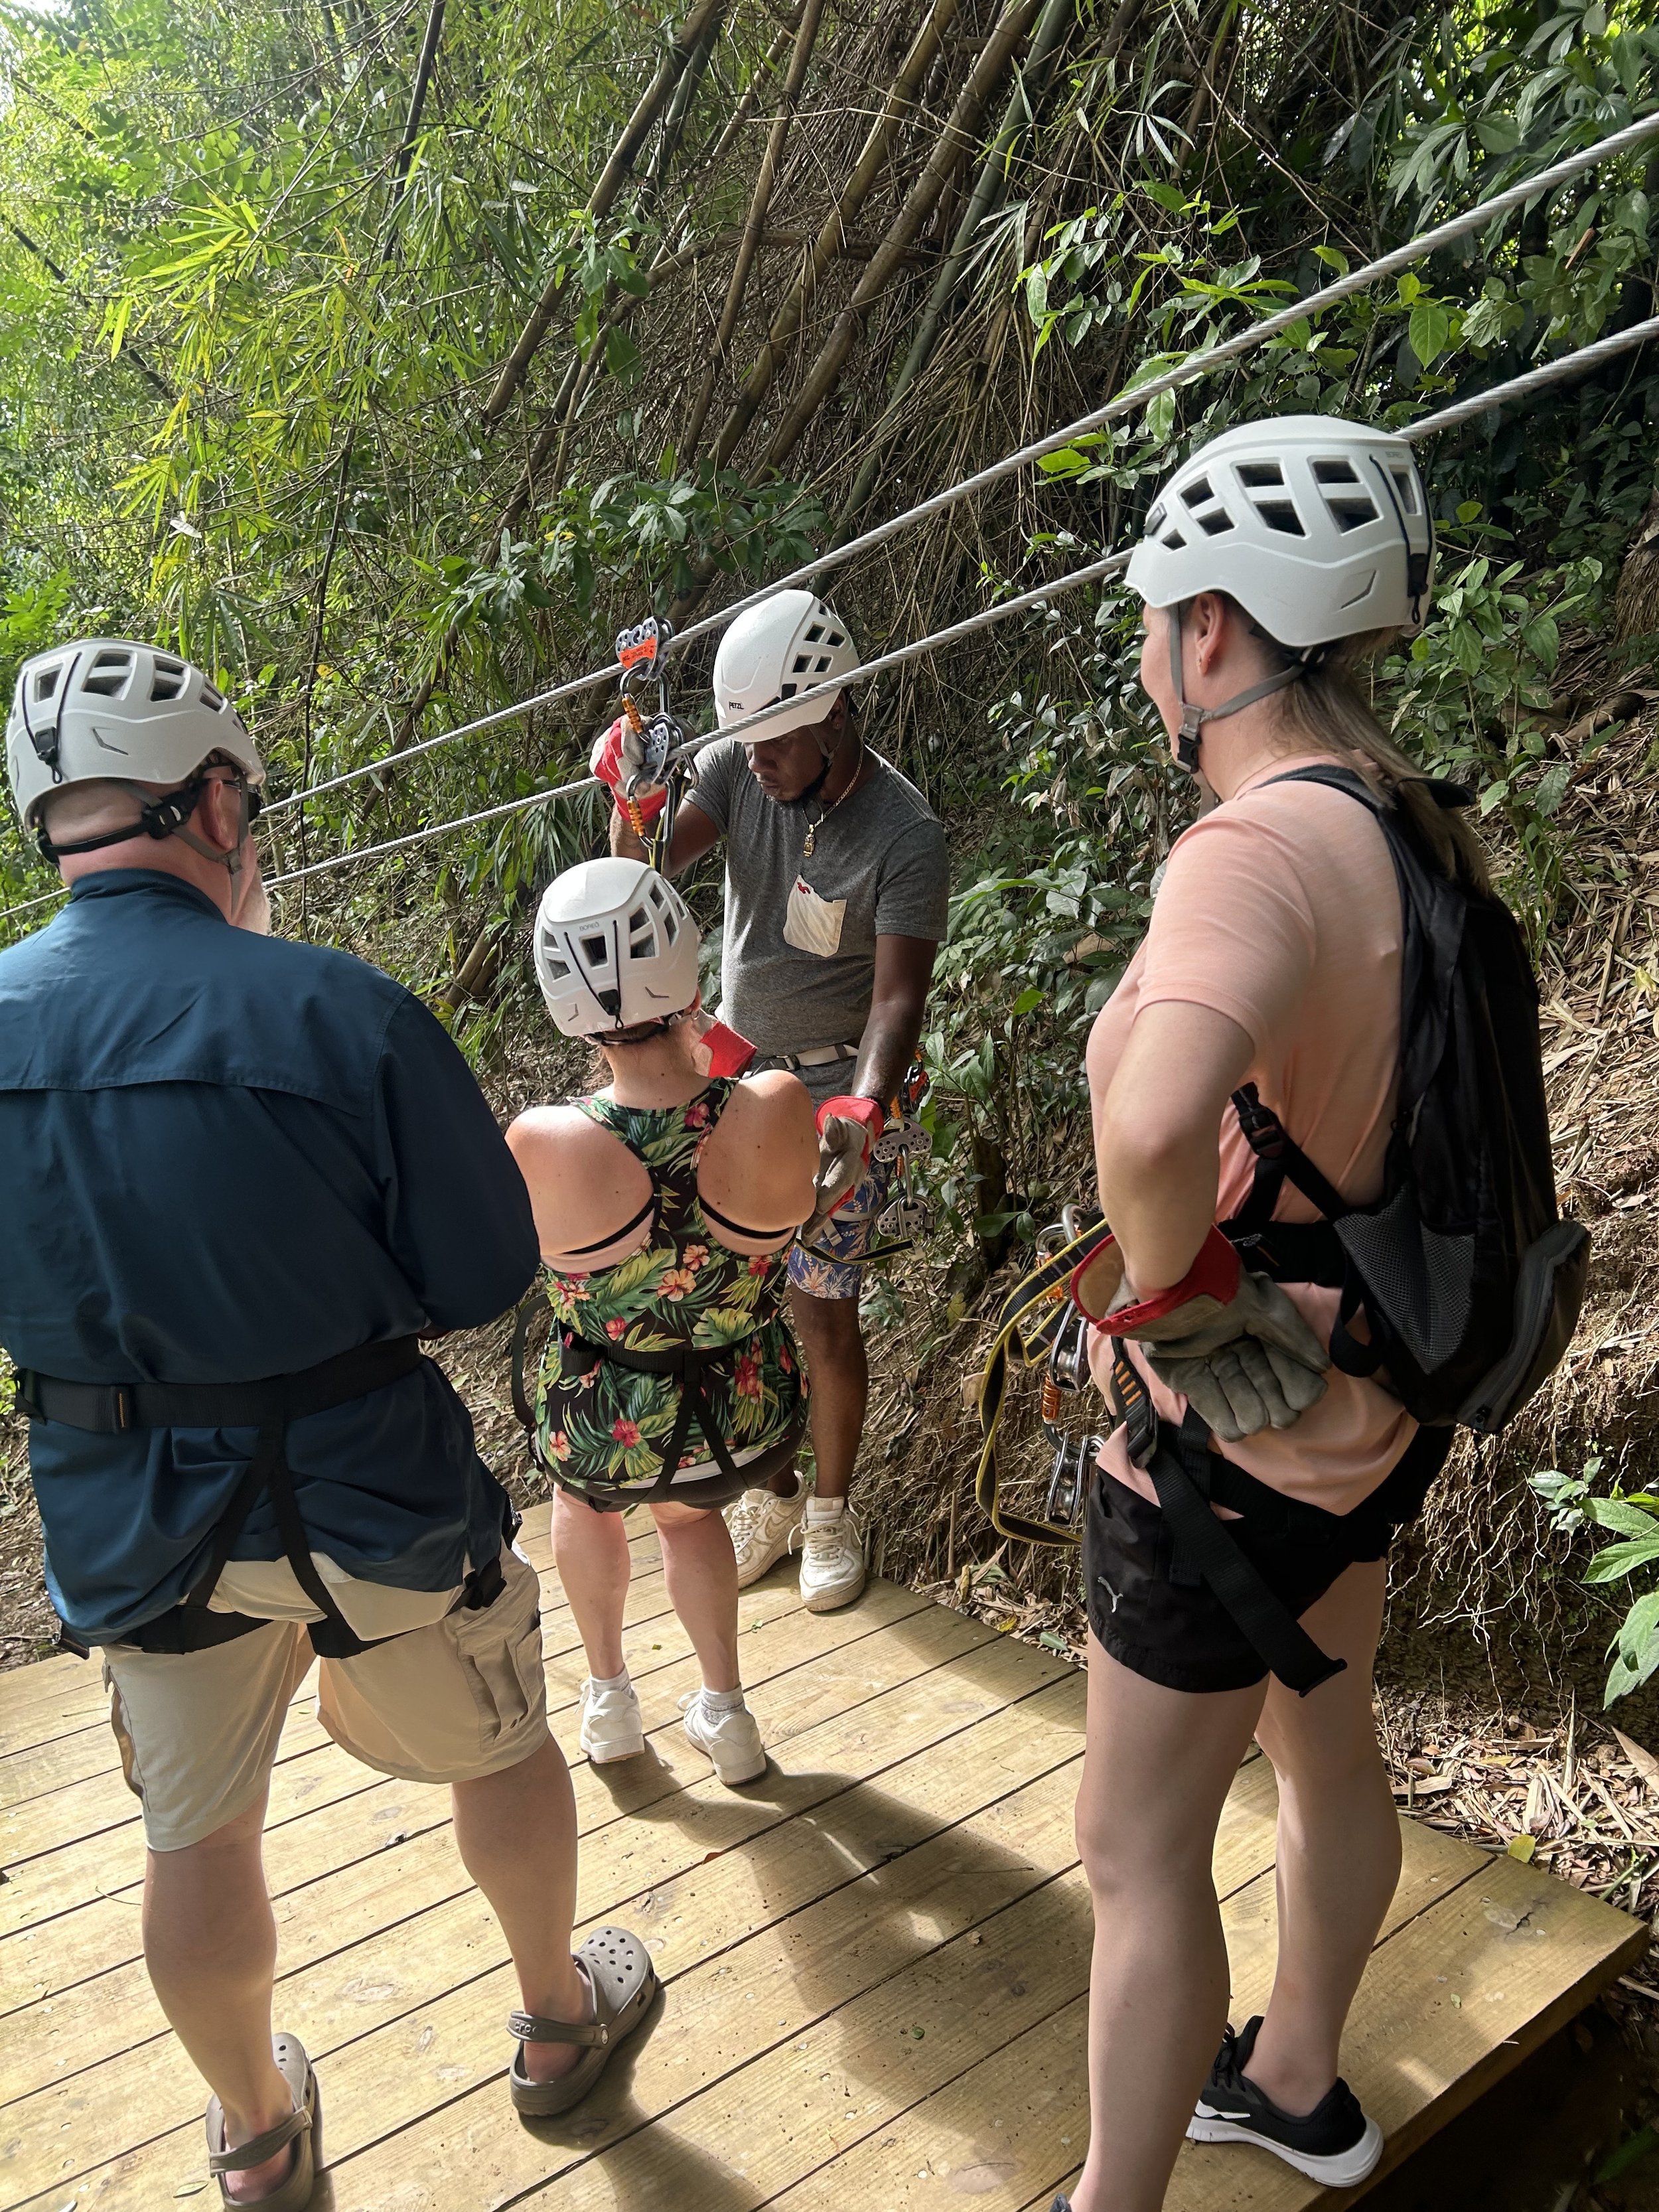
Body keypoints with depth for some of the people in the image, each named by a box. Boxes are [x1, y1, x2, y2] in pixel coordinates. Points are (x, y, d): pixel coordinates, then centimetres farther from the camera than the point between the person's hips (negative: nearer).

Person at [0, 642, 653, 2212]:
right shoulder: (341, 1012, -23)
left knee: (196, 1832, 22)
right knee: (497, 1751, 23)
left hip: (126, 1521, 4)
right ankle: (558, 2022, 46)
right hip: (369, 1491, -3)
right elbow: (488, 1277, -15)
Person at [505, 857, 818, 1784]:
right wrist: (710, 1069, 9)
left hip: (608, 1438, -1)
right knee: (688, 1507, 37)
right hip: (758, 1429, 1)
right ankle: (726, 1709, 38)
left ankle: (609, 1692, 45)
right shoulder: (777, 1109, -26)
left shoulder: (541, 1145, -28)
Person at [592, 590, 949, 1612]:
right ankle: (769, 1494, 27)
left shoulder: (906, 834, -21)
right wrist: (632, 807, -31)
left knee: (822, 1308, 1)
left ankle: (831, 1510, 23)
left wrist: (862, 1108, -39)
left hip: (834, 1086, -4)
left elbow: (899, 994, -23)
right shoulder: (739, 768, -8)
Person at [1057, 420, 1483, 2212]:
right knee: (1324, 1751, 27)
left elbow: (1151, 1126, -49)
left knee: (1139, 1853, 10)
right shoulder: (1410, 835, -1)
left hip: (1236, 1437, -9)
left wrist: (1174, 1302, -29)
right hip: (1362, 1401, 9)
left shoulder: (1261, 849, -29)